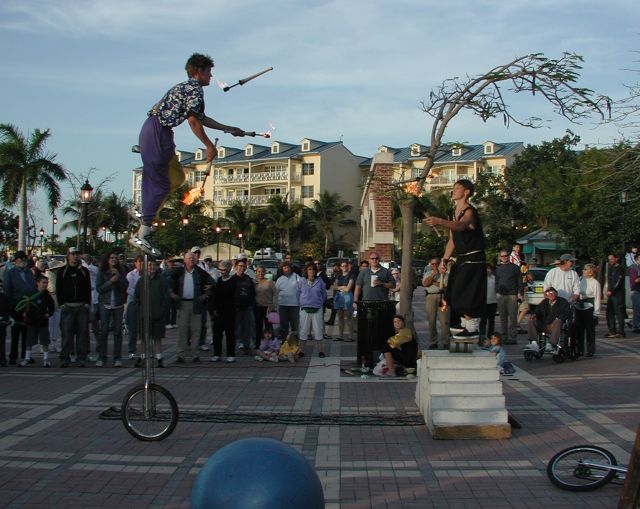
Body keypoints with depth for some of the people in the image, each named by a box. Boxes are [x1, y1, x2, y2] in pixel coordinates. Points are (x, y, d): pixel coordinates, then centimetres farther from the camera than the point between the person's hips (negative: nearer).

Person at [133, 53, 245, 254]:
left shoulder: (187, 87, 24)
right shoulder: (195, 89, -8)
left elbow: (201, 119, 32)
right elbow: (193, 121, -18)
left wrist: (230, 129, 36)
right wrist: (209, 146, -12)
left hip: (160, 133, 10)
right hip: (156, 132, -10)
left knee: (177, 178, 15)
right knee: (160, 185, -7)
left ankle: (147, 214, 15)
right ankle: (141, 235, -6)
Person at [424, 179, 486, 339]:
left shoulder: (470, 212, -16)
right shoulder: (454, 212, 14)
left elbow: (460, 225, -40)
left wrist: (440, 221, -56)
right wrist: (445, 258, 12)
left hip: (473, 260, -10)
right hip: (461, 260, 10)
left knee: (466, 295, -12)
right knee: (455, 294, 13)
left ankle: (472, 329, -4)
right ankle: (465, 324, 26)